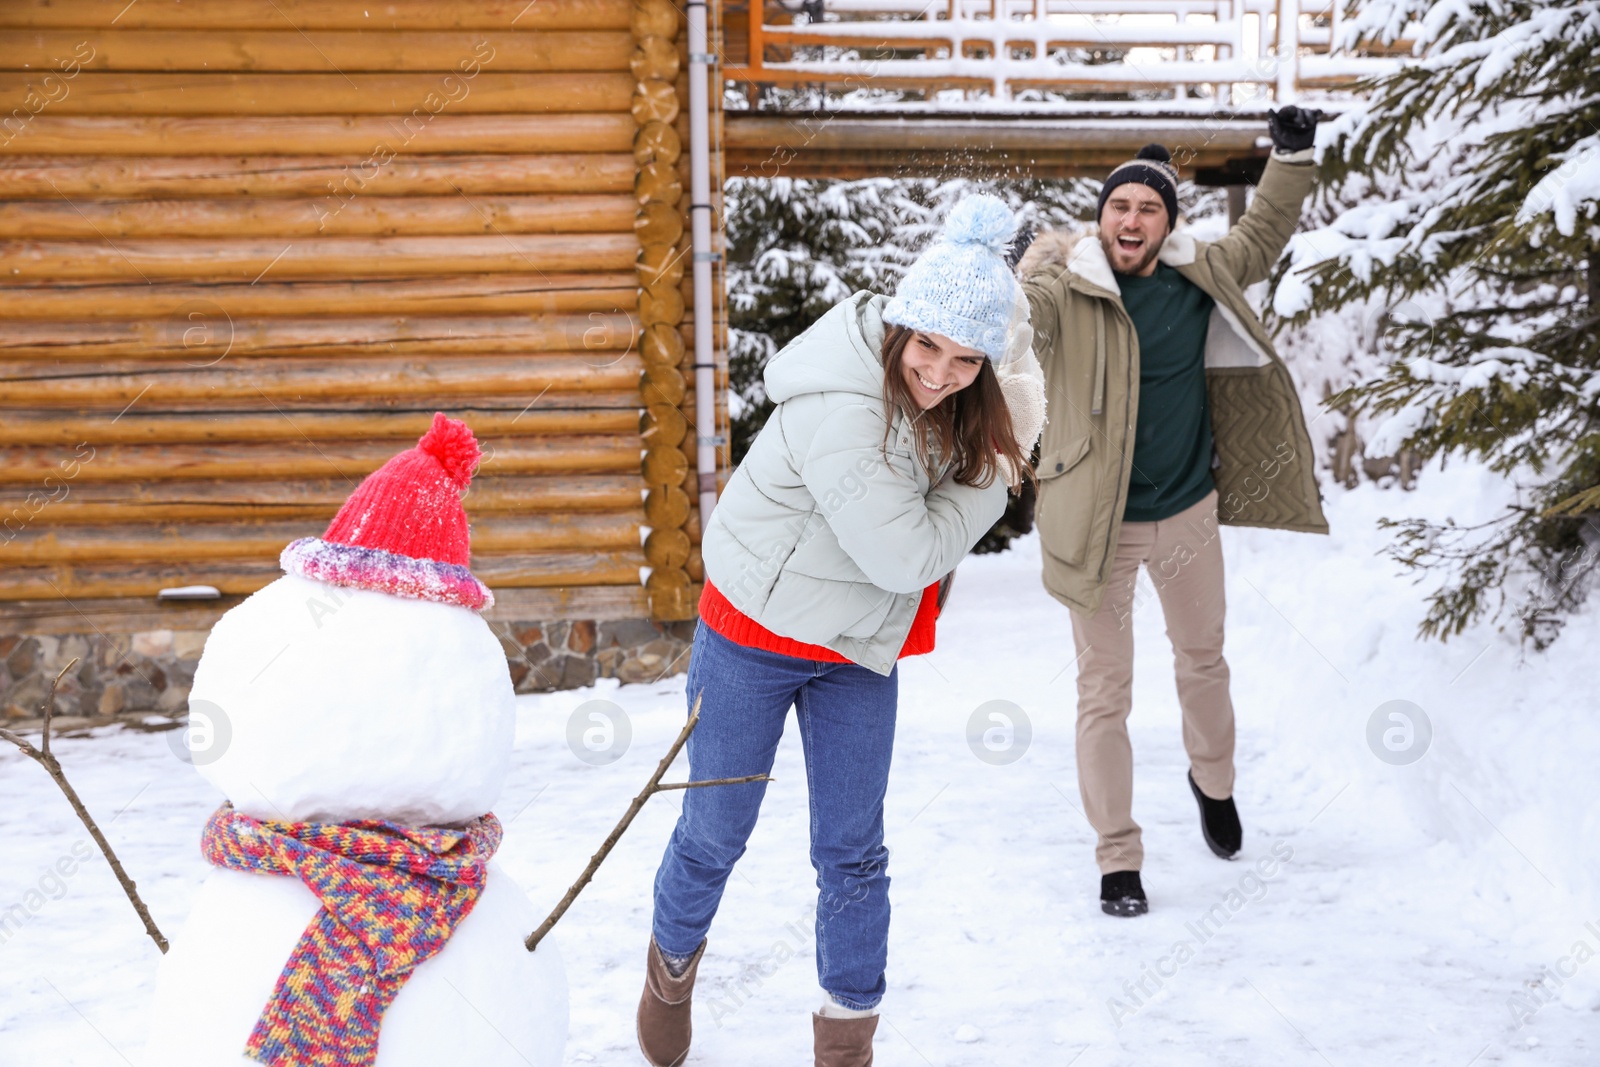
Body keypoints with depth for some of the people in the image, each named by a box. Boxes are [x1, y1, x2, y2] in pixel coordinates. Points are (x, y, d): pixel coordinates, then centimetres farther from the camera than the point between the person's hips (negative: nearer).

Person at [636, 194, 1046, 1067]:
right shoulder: (840, 412, -31)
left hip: (857, 650, 6)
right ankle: (672, 963, 40)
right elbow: (907, 556, -27)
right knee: (715, 836, 10)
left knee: (852, 855, 8)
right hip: (755, 635, -6)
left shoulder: (956, 399, -8)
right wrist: (1000, 475, -17)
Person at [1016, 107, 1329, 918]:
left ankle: (1213, 780, 53)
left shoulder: (1198, 278, -3)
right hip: (1098, 523, -4)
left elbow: (1262, 238, 15)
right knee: (1104, 691, 3)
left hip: (1188, 513, 5)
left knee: (1202, 659, 25)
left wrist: (1291, 158, 5)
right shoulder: (1067, 290, -18)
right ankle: (1117, 861, 16)